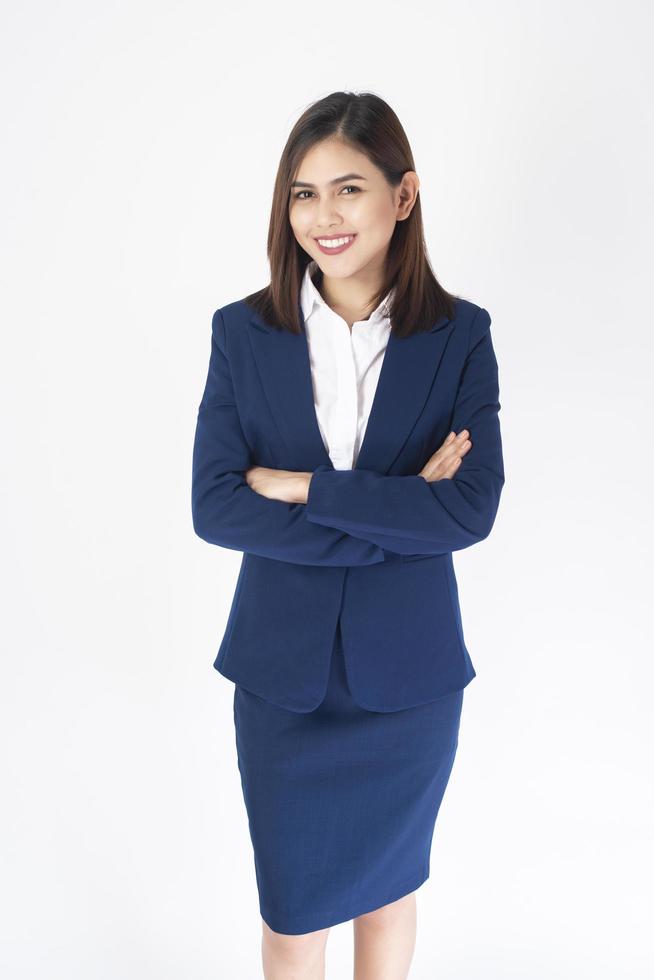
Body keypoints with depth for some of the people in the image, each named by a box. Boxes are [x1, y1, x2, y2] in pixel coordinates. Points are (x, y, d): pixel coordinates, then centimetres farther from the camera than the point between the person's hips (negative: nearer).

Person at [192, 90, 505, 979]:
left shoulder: (460, 334, -7)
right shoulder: (242, 332, -6)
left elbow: (472, 510, -16)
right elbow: (214, 508, -14)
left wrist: (300, 487, -19)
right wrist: (395, 515, -19)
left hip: (408, 674, 0)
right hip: (284, 672, 0)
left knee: (387, 884, 22)